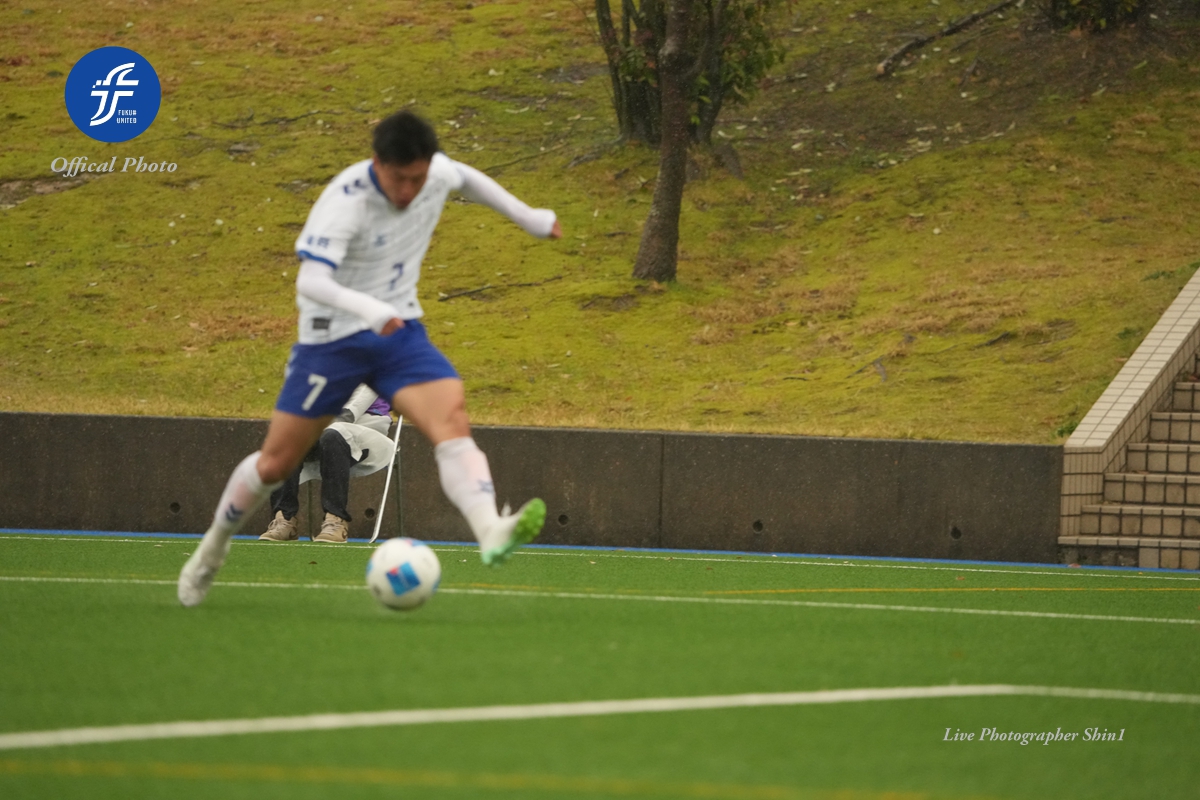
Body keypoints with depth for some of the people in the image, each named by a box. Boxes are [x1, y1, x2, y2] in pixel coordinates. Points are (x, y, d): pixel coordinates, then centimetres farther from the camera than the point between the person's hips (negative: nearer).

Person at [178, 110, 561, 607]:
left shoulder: (437, 173, -7)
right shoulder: (345, 202, -26)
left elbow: (467, 179, 20)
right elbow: (310, 282, -37)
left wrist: (529, 218, 29)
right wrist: (370, 309, -53)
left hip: (400, 332, 4)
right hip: (331, 339, -4)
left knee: (452, 422, -24)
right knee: (276, 463, 6)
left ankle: (492, 533, -44)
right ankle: (215, 545, 33)